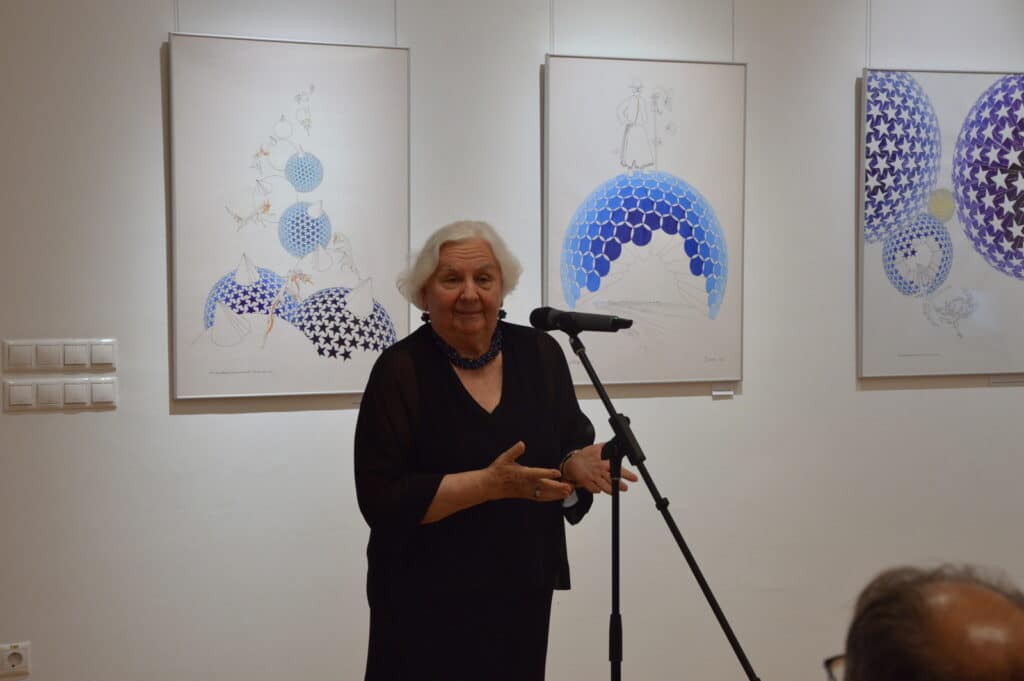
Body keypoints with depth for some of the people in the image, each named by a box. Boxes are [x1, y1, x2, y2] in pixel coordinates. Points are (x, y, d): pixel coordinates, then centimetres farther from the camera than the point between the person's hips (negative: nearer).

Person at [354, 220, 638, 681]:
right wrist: (490, 483, -25)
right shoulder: (400, 370, -12)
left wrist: (577, 466, -16)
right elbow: (382, 498, -16)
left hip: (522, 593, 4)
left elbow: (571, 447, 7)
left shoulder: (541, 354, 0)